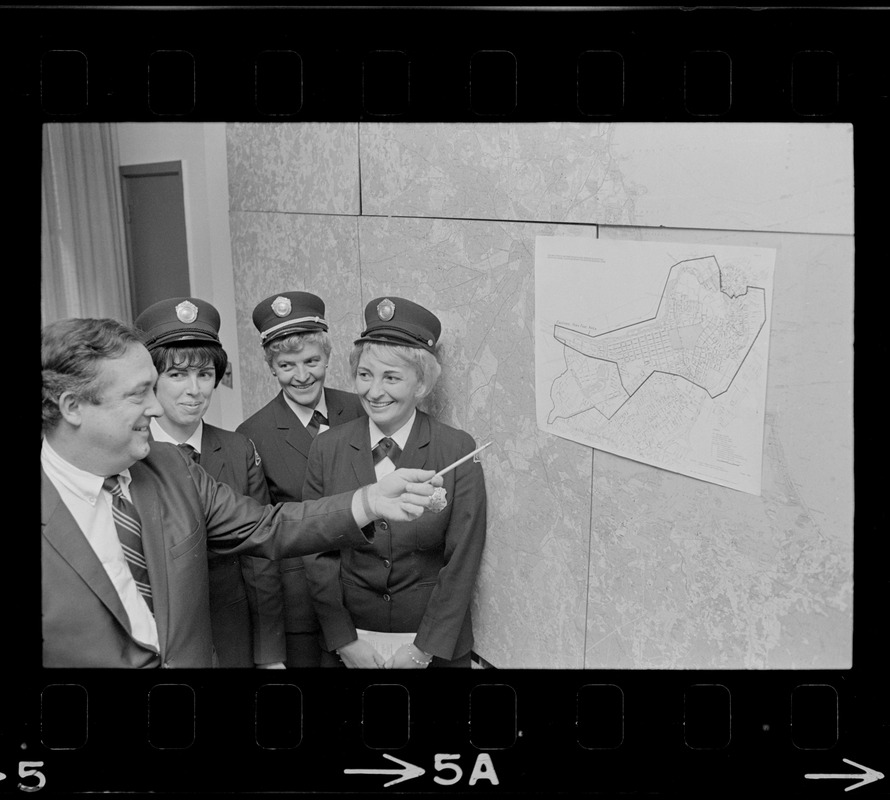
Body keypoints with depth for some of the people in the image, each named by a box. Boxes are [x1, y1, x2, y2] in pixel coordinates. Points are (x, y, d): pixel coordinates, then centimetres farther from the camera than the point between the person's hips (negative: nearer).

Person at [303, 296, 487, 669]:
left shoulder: (458, 451, -11)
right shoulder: (327, 449, -5)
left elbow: (462, 560, -10)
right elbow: (318, 554, -3)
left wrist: (423, 649, -12)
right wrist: (346, 641, -8)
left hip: (436, 647, -1)